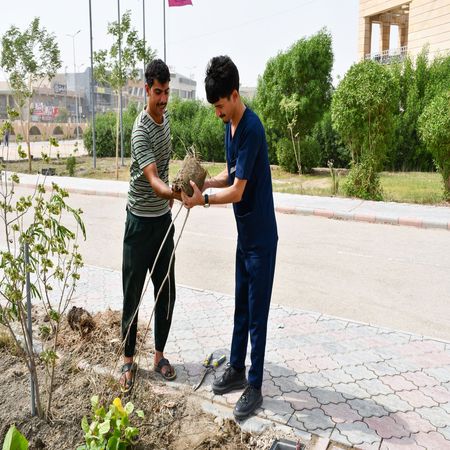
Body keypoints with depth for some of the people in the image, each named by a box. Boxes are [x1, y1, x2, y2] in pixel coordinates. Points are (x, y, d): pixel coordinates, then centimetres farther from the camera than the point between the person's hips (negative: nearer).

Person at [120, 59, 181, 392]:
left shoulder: (166, 117, 6)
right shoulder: (141, 130, -19)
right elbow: (152, 180, -32)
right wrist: (177, 193, -50)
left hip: (164, 218, 7)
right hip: (140, 221, -7)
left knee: (166, 291, 10)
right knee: (133, 293, 4)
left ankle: (159, 354, 25)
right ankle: (129, 360, 19)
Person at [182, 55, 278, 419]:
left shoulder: (252, 129, -22)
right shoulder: (230, 126, 7)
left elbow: (237, 191, -22)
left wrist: (203, 199, -12)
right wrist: (206, 182, 1)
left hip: (261, 236, -9)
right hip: (244, 233, 9)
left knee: (257, 312, 1)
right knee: (241, 306, 18)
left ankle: (255, 387, 15)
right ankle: (237, 370, 33)